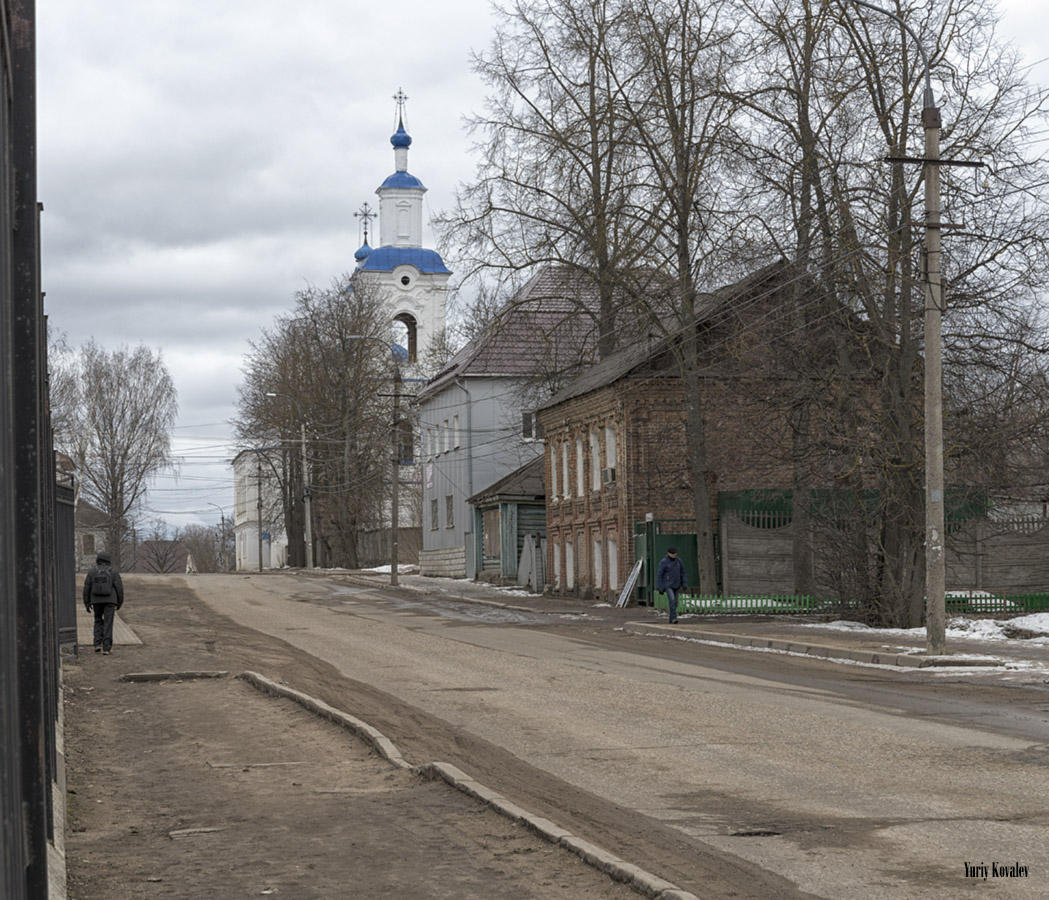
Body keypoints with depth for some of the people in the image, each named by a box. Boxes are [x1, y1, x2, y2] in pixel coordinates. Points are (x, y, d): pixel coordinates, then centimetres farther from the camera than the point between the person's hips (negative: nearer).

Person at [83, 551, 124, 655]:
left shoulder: (92, 572, 1)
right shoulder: (113, 572, -3)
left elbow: (87, 588, 1)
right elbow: (119, 588, -4)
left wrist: (87, 603, 8)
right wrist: (120, 602, 6)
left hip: (96, 600, 2)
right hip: (110, 601, -2)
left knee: (98, 621, 20)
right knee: (108, 624, 2)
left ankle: (98, 644, 7)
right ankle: (106, 648, -4)